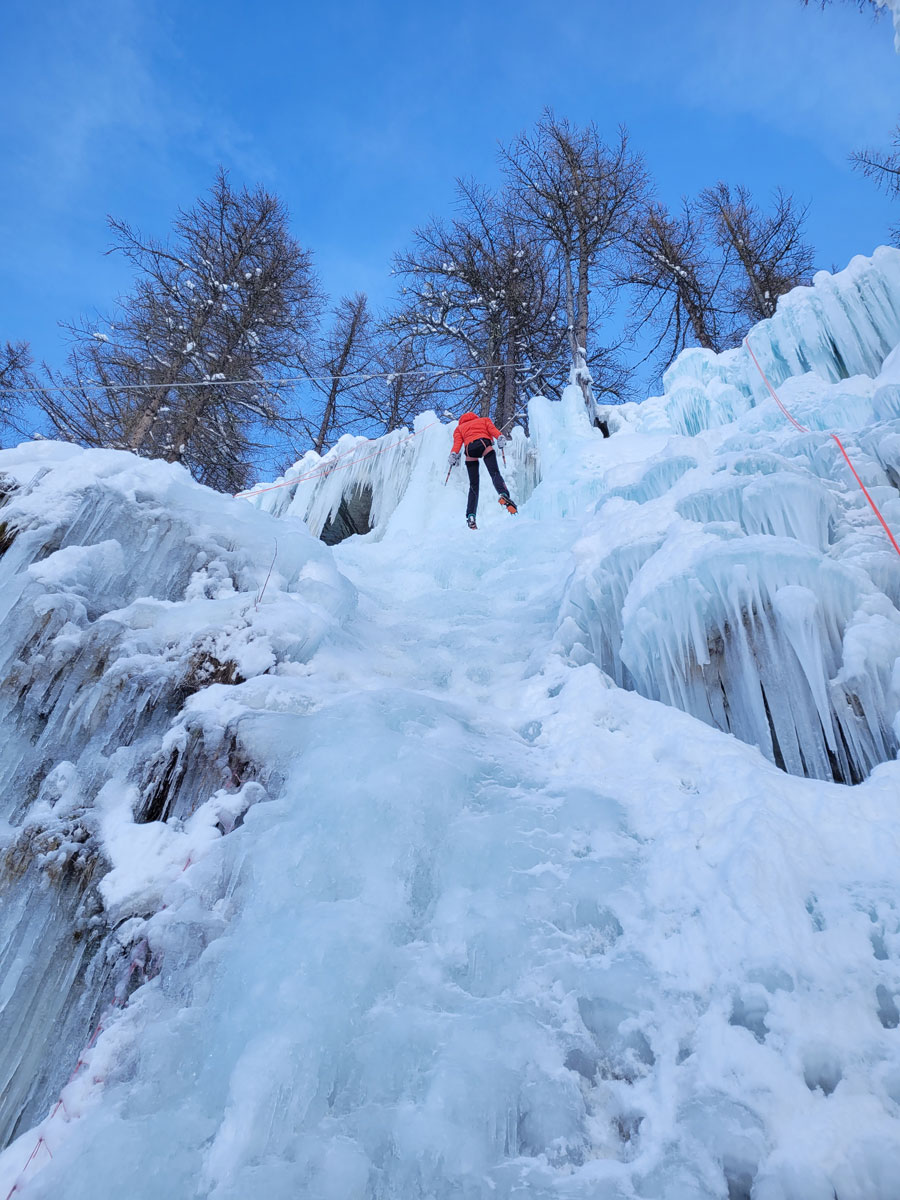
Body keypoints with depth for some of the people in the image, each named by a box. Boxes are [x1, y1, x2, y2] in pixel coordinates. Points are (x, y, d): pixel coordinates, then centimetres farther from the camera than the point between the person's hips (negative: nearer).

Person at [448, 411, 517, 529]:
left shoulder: (459, 428, 34)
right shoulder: (484, 420, 34)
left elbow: (457, 441, 13)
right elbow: (492, 428, 11)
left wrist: (454, 454, -1)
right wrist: (500, 437, -5)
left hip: (469, 449, 1)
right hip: (484, 444, -1)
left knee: (473, 485, 5)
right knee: (495, 473, -16)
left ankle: (471, 516, -7)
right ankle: (504, 495, -47)